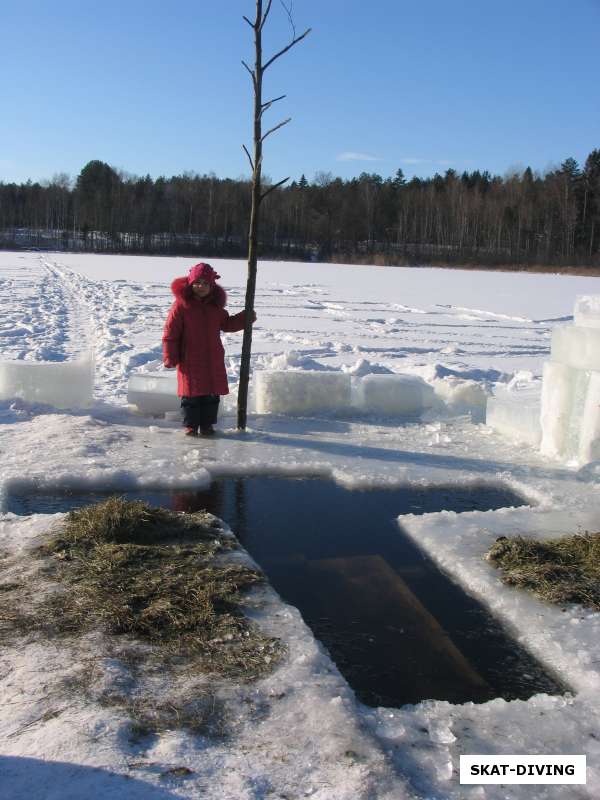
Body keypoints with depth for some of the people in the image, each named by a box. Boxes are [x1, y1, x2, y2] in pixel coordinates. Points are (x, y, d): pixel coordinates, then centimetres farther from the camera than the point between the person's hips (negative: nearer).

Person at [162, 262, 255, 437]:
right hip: (189, 360, -5)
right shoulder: (181, 305, -9)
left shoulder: (216, 306, 7)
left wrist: (246, 318, 8)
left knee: (212, 394, 8)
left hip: (213, 360, 5)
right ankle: (190, 425, 14)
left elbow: (227, 324, 21)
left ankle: (207, 425, 20)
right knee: (191, 394, 1)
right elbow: (170, 333, -8)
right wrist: (170, 357, -11)